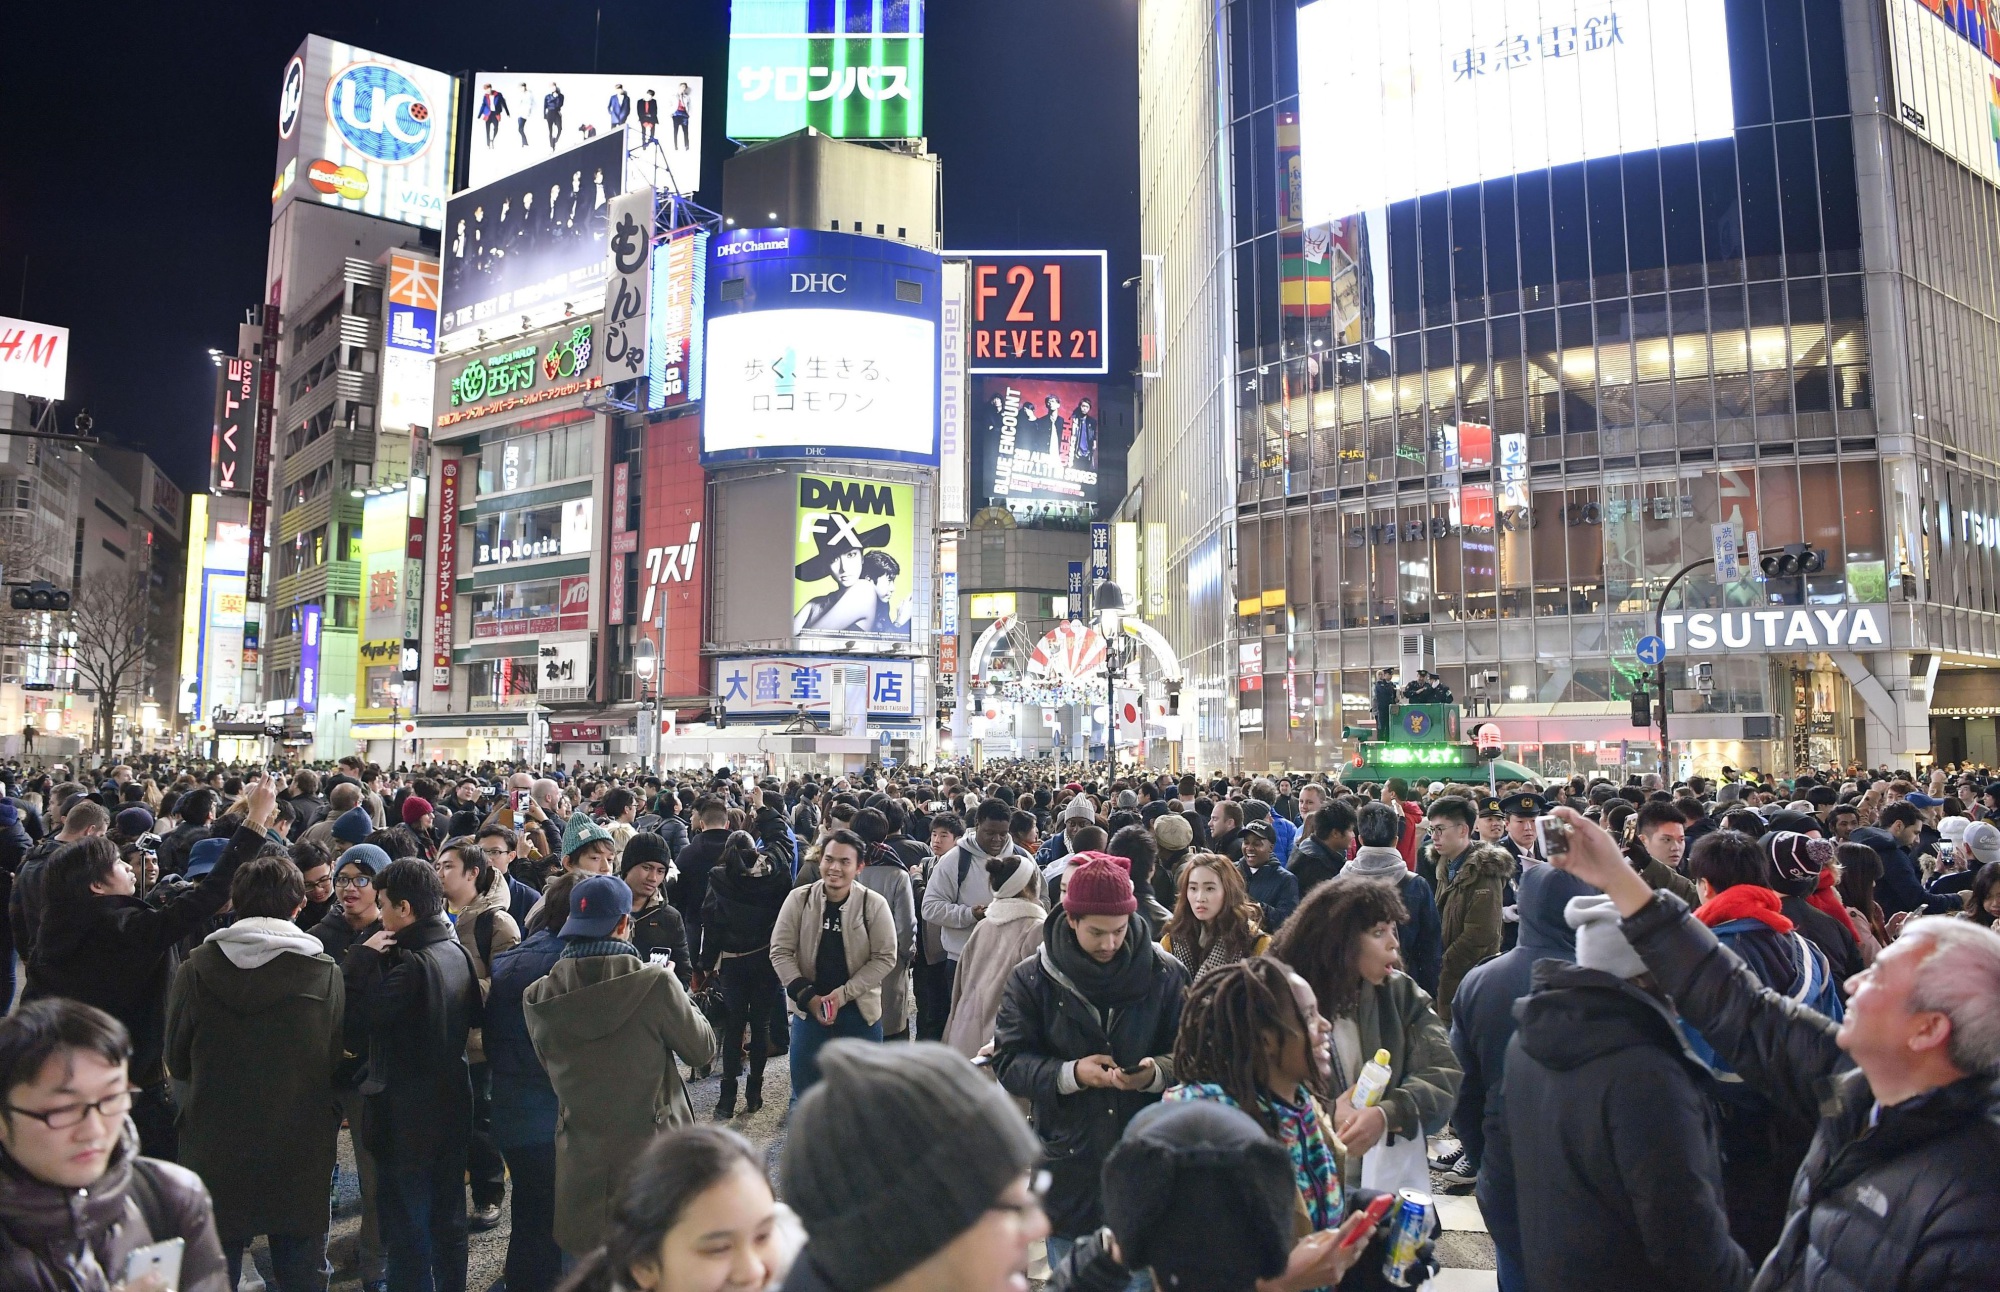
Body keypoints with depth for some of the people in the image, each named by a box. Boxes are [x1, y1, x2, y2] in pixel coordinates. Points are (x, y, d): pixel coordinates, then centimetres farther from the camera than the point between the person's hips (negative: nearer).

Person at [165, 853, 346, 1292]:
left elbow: (177, 1061, 0)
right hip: (300, 1152, -1)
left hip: (215, 1146, 1)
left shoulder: (197, 968, -11)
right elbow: (336, 1061, -4)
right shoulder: (325, 973, -13)